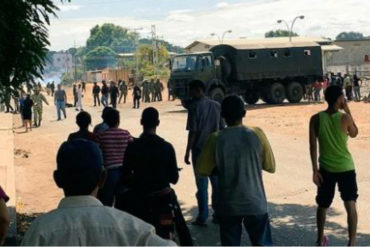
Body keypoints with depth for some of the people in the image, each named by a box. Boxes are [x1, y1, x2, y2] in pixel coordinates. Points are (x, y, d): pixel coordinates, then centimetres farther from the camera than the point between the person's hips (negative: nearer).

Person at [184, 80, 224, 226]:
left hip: (200, 149, -5)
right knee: (217, 183, 11)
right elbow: (222, 129, 8)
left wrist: (187, 152, -7)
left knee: (202, 184, 2)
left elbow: (193, 132, -13)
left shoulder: (195, 107, -10)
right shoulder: (216, 106, 6)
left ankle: (202, 218, 6)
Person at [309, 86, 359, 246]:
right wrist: (348, 112, 9)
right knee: (350, 205, 3)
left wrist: (315, 170, -2)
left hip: (326, 169, 2)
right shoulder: (345, 118, -11)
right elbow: (354, 134, 9)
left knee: (322, 206, 17)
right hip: (346, 168, -2)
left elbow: (313, 146, -7)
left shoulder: (316, 119, -6)